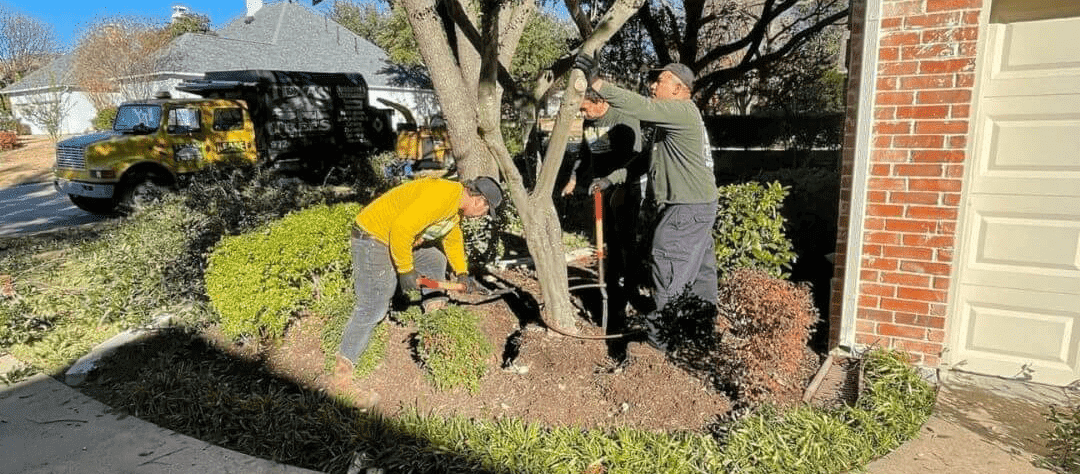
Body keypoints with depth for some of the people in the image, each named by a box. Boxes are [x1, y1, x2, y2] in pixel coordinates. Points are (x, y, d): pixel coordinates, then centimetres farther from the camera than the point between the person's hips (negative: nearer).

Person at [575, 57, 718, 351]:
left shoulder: (682, 111, -16)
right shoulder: (673, 117, 16)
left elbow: (638, 106, -29)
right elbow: (645, 156, 19)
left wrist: (595, 81, -27)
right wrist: (611, 178, 13)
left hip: (687, 209, -10)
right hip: (697, 206, 10)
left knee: (667, 270, -4)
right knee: (699, 269, 18)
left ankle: (662, 333, 6)